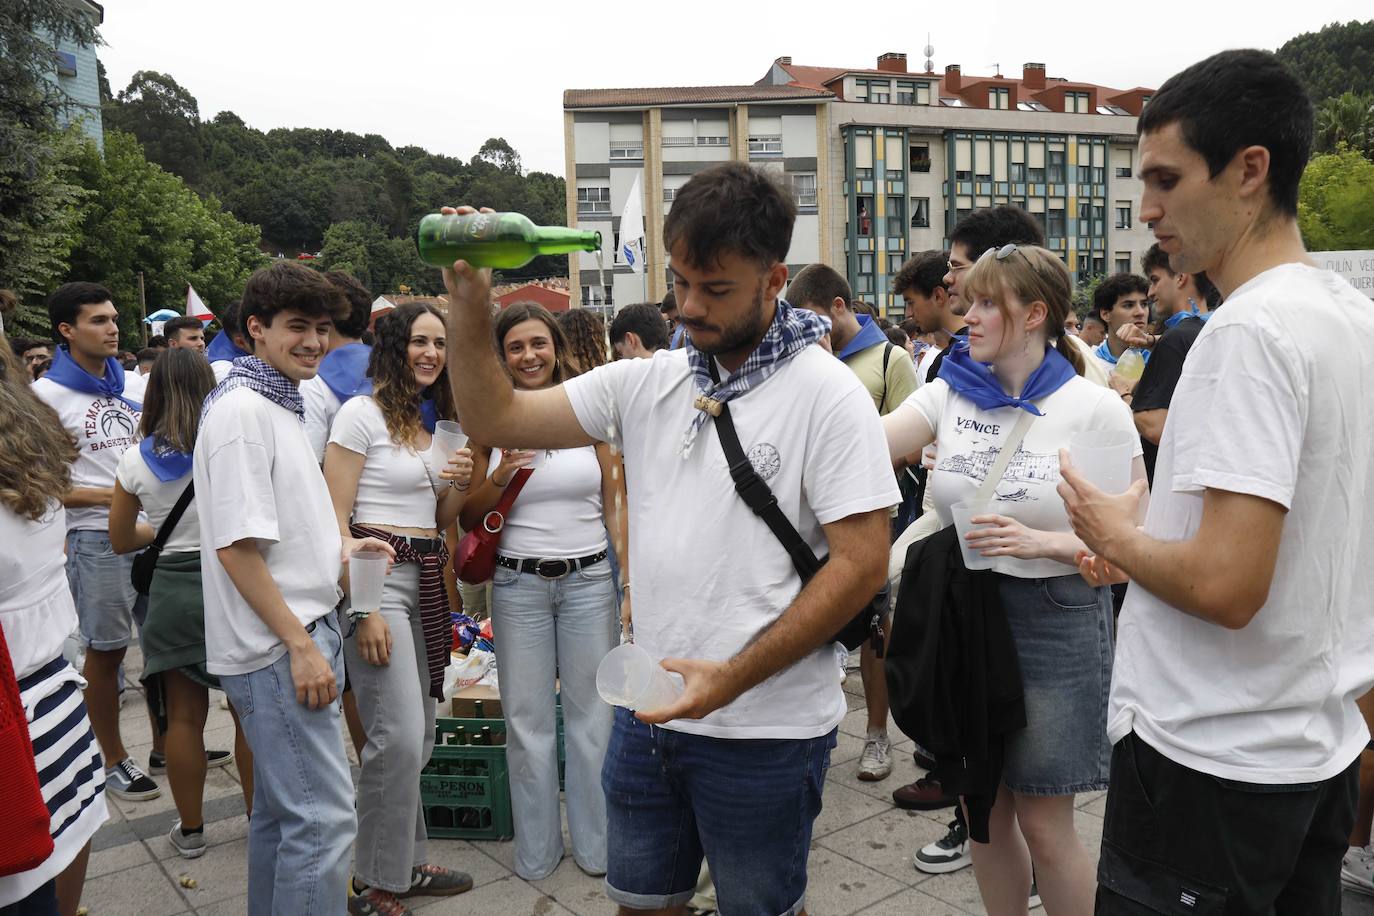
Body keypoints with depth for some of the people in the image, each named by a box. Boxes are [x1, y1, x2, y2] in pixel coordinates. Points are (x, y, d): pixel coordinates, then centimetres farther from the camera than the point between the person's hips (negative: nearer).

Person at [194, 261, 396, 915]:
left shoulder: (278, 403, 15)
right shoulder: (242, 408, -15)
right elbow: (236, 544, -20)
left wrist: (336, 546, 8)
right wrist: (301, 645, -20)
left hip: (294, 636, 10)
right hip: (277, 646, -10)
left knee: (279, 808, 20)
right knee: (323, 815, -5)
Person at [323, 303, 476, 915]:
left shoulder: (434, 421, 16)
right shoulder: (362, 413, -6)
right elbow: (335, 520, -11)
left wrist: (459, 483, -1)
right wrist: (362, 611, -17)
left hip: (426, 579, 8)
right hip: (376, 577, -7)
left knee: (418, 736, 13)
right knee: (399, 737, -9)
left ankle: (406, 862, 28)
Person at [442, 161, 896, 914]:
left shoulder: (827, 393, -12)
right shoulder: (646, 383, 2)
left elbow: (861, 564, -16)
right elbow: (495, 418, 4)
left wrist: (732, 677, -21)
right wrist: (469, 308, -11)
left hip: (764, 729, -5)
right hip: (648, 712, 5)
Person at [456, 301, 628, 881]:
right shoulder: (491, 424, 0)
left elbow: (615, 505, 5)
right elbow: (470, 517, 4)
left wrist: (630, 578, -1)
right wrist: (501, 474, -15)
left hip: (590, 578, 0)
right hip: (518, 583, 0)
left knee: (592, 715, 9)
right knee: (527, 720, 8)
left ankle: (596, 843, 26)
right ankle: (536, 850, 25)